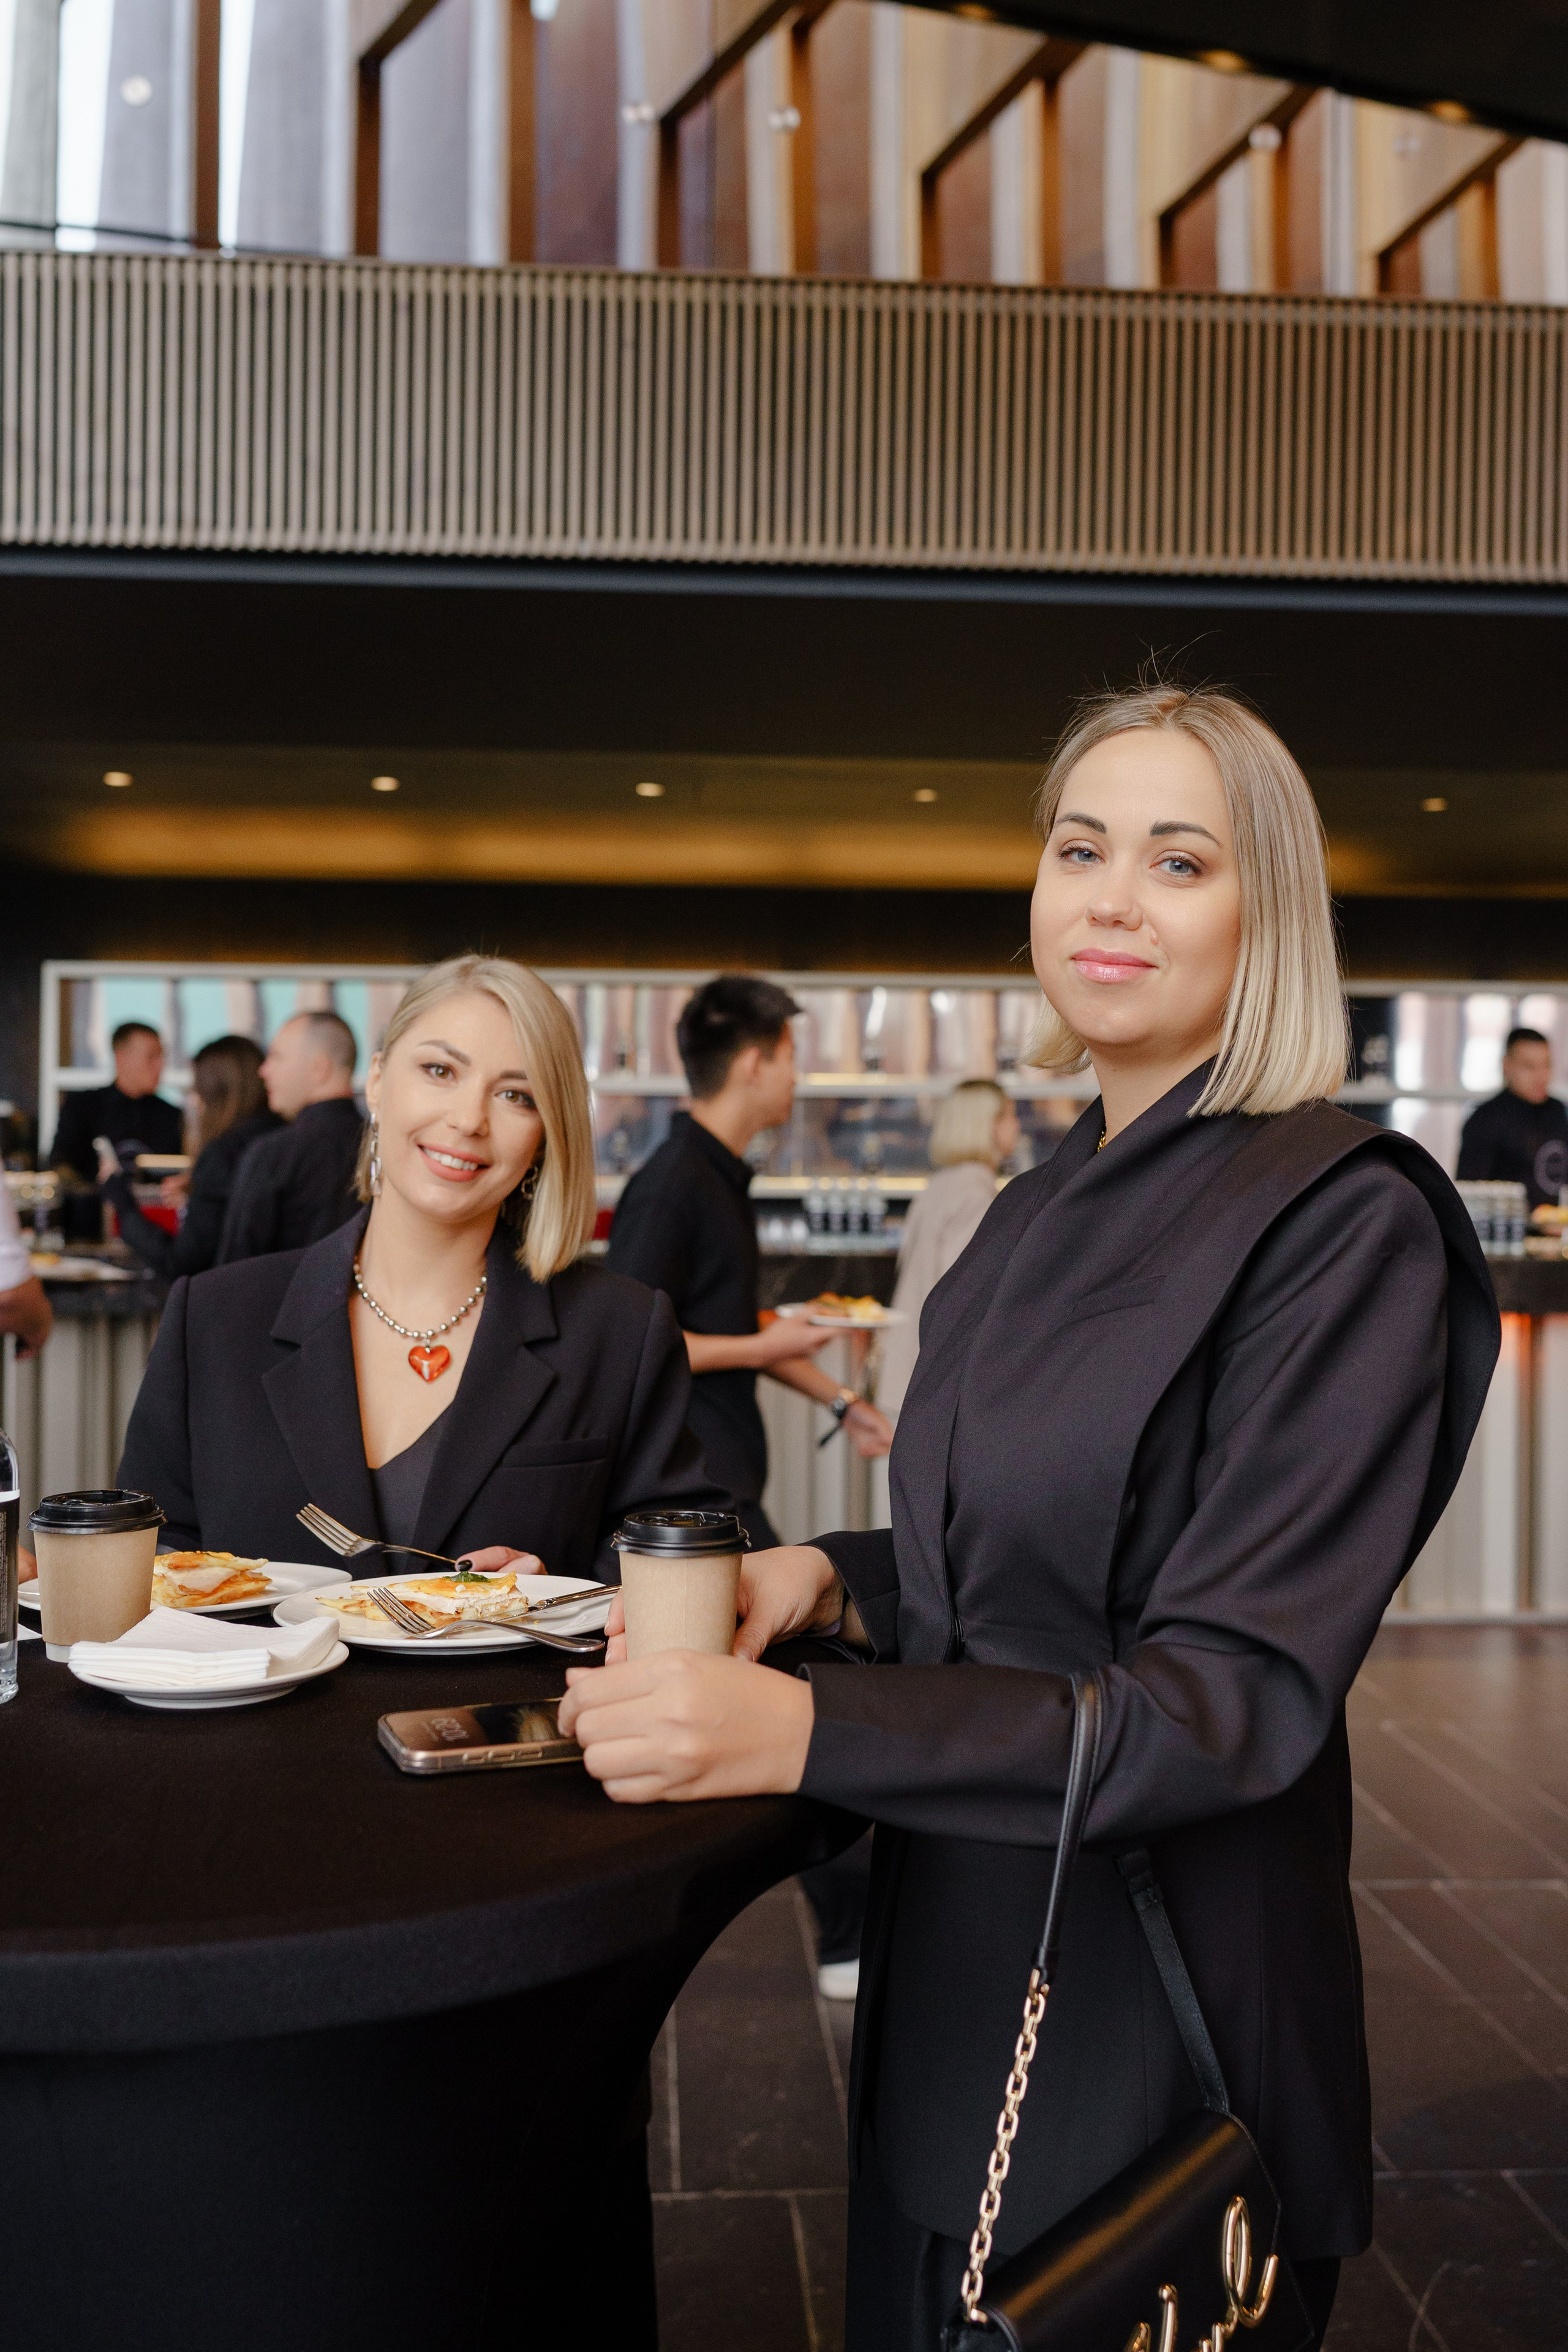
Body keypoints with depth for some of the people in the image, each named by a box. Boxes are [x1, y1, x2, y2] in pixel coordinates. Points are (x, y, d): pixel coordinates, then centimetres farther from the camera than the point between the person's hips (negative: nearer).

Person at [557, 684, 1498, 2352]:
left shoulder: (1344, 1225, -19)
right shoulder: (1047, 1205, 5)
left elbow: (1238, 1696, -24)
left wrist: (805, 1730, -34)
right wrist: (832, 1576, -3)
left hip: (1154, 2022, -7)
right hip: (954, 1965, 7)